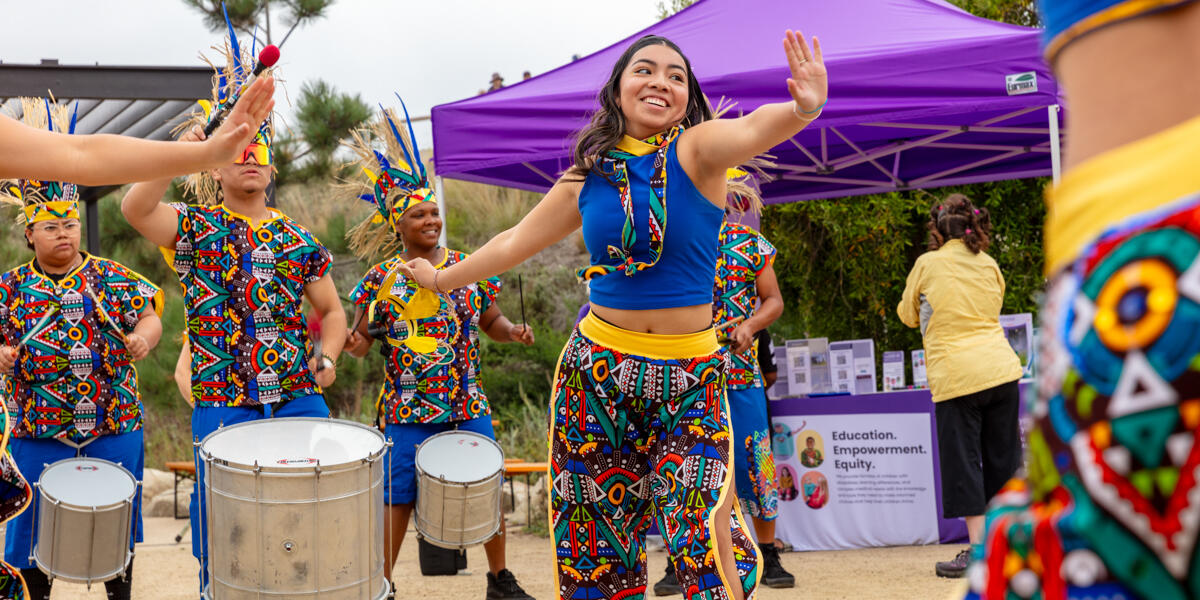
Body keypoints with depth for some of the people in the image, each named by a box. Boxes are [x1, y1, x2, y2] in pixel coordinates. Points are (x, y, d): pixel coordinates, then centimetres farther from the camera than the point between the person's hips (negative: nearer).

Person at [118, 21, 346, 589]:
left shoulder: (299, 239, 11)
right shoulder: (196, 229, 2)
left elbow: (331, 310, 20)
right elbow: (135, 205, -19)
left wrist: (327, 356, 2)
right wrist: (188, 145, -19)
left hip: (298, 400, 3)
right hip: (222, 407, -2)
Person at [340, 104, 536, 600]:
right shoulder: (381, 280, -2)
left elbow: (491, 322, 11)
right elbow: (362, 340, 3)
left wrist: (512, 331, -10)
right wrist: (350, 343, -20)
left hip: (468, 405, 2)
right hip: (407, 410, -2)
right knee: (397, 498, 2)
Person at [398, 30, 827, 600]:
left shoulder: (696, 150, -6)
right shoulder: (587, 177, 5)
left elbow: (753, 129, -29)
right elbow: (514, 242, 19)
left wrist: (803, 109, -50)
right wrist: (440, 279, 28)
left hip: (691, 379, -3)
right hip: (598, 371, 3)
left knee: (702, 538, -15)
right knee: (598, 541, 8)